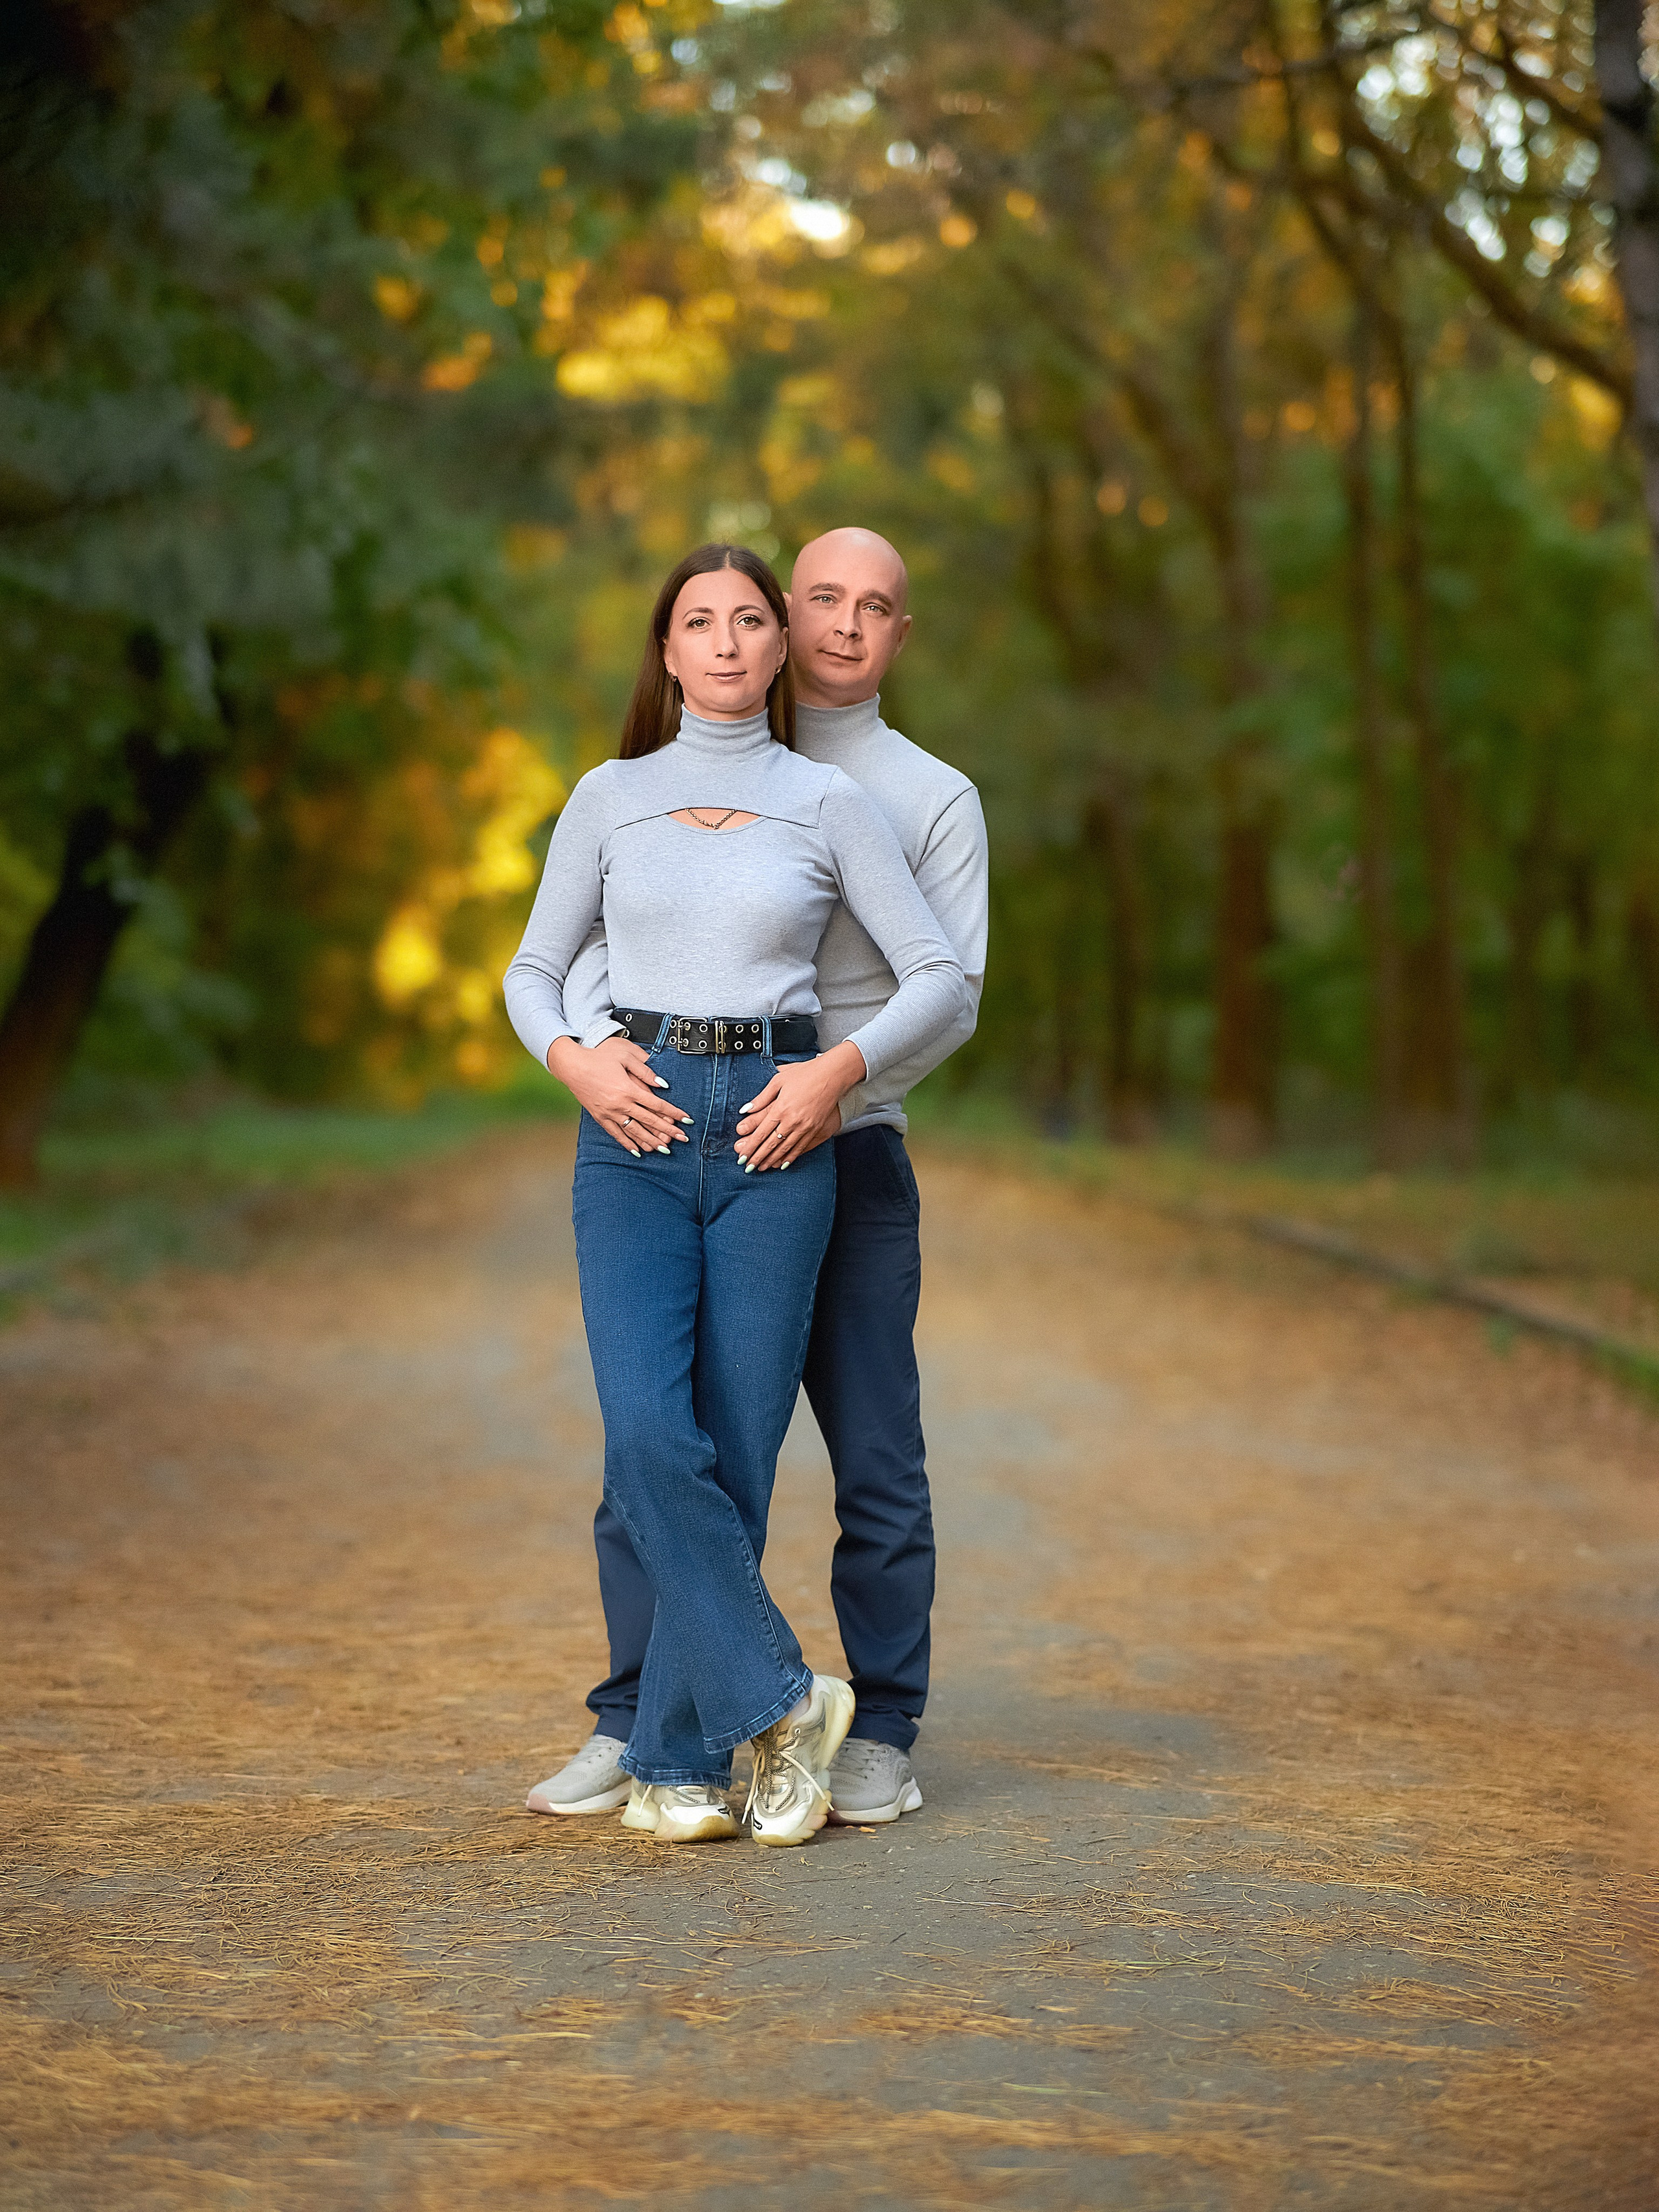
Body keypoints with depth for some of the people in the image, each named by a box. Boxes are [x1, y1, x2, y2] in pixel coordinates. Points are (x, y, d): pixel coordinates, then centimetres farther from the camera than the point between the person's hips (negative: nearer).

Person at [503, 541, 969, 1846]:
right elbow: (534, 972, 15)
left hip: (774, 1142, 0)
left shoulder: (829, 803, 6)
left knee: (736, 1457, -3)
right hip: (634, 1138, 0)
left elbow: (942, 980, 5)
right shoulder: (609, 798, 9)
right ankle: (781, 1701, -1)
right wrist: (572, 1058, -6)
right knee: (651, 1443, -17)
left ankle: (678, 1763, 7)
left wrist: (840, 1068, -10)